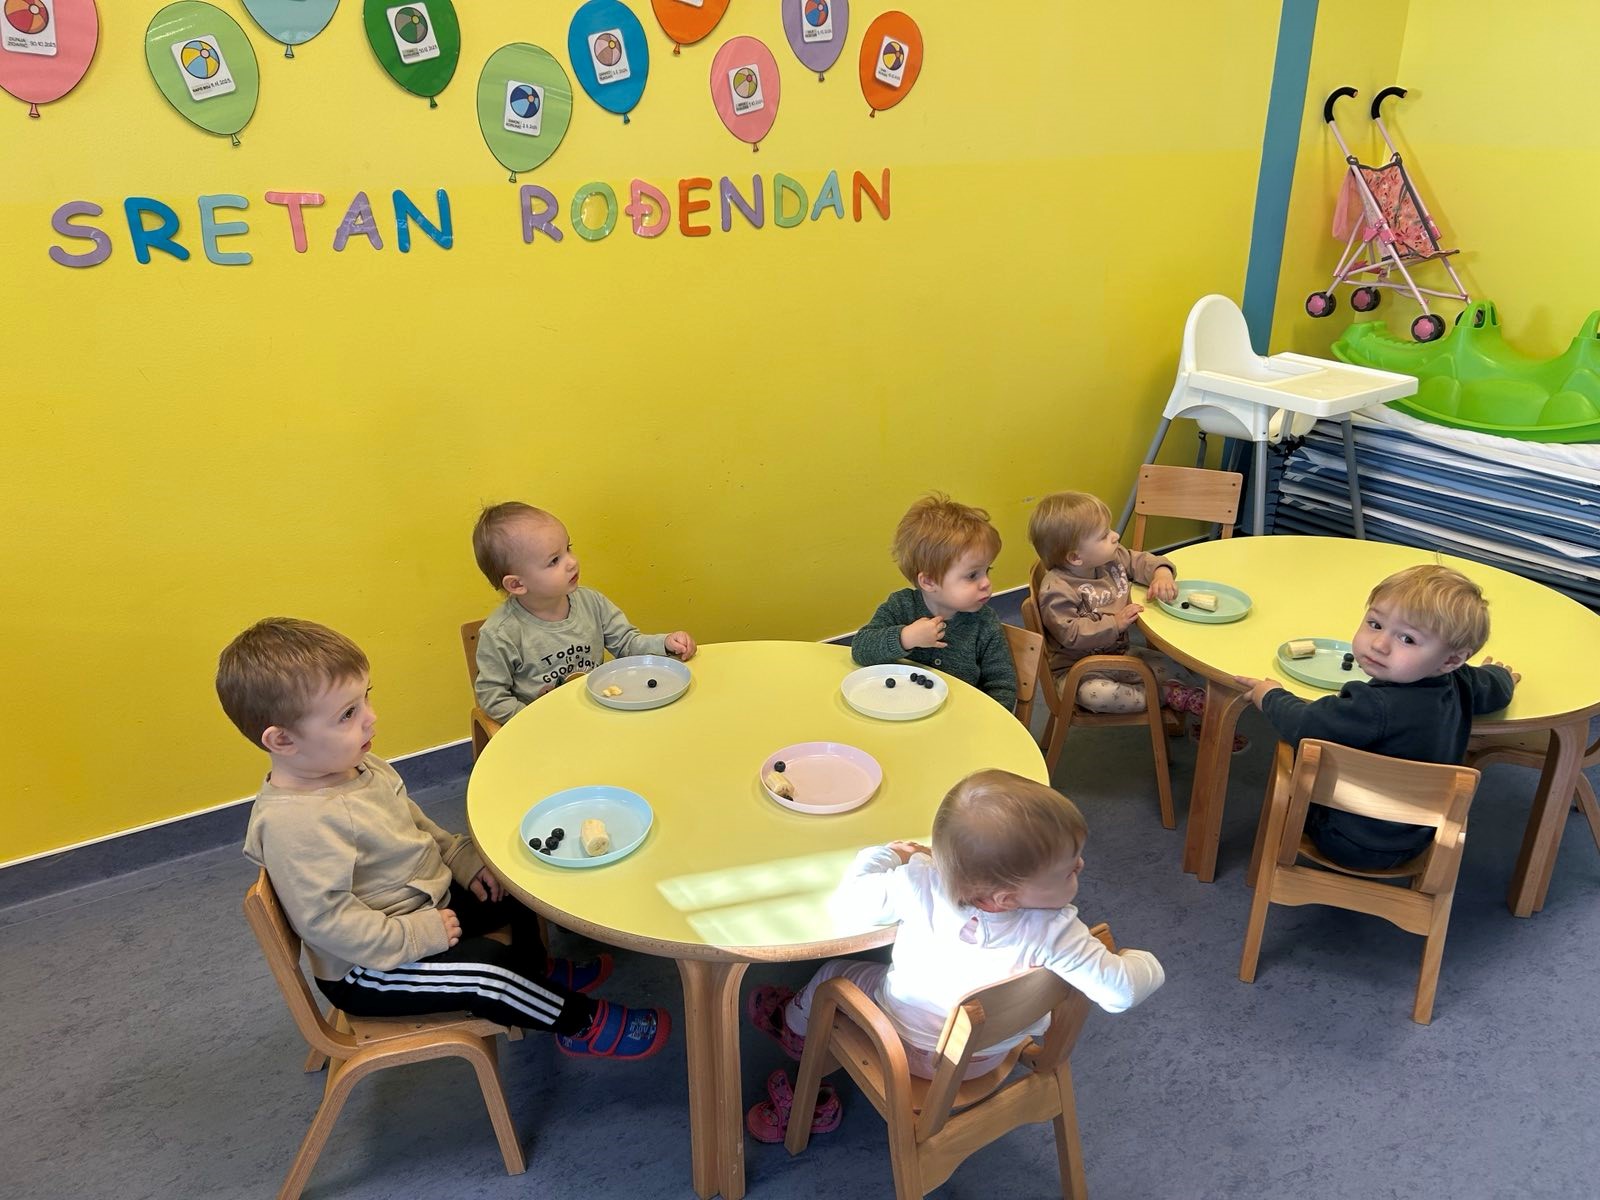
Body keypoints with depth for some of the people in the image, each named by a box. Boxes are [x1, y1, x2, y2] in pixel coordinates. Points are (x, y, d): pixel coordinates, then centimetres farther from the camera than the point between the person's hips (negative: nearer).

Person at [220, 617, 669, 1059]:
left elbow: (412, 823, 14)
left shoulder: (359, 766, -3)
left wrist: (462, 859, 5)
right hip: (369, 970, -10)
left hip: (428, 902, 10)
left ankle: (535, 967, 38)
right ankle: (580, 1022, 1)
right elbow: (325, 921, -34)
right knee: (486, 965, -23)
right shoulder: (292, 824, -33)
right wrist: (416, 936, -29)